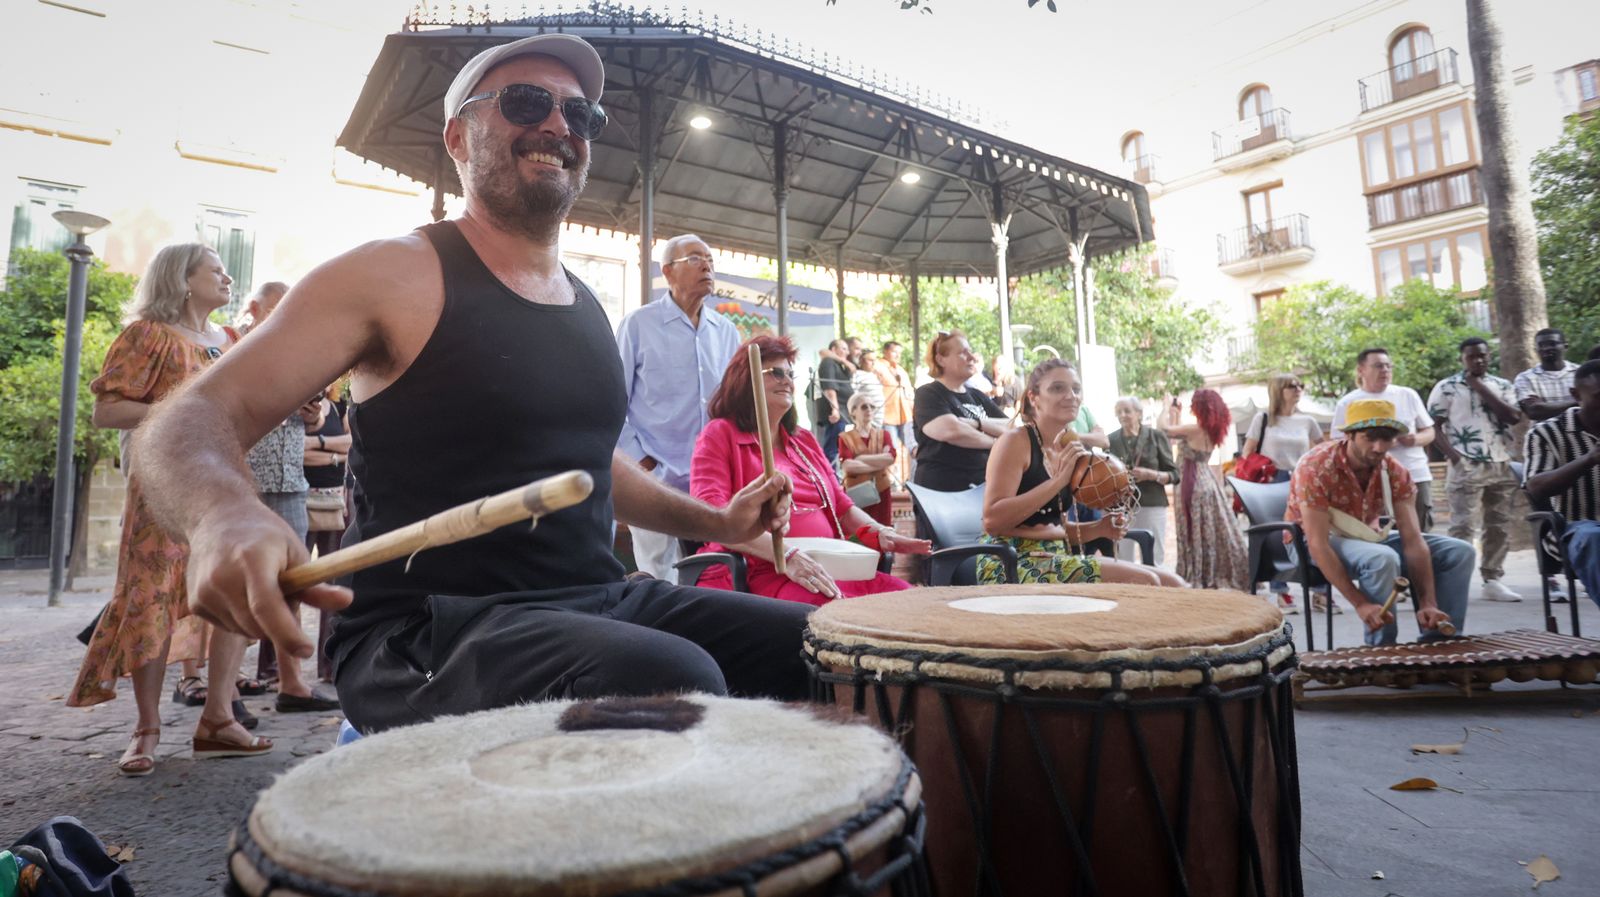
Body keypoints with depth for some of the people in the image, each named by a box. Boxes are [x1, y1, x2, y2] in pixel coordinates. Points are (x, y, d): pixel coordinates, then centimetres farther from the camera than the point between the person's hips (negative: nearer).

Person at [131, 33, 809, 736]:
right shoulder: (395, 275, -4)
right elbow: (190, 422, -9)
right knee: (674, 681, -36)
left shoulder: (586, 305, 16)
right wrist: (225, 515, -33)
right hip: (426, 632, -7)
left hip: (599, 601, 7)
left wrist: (715, 523, 17)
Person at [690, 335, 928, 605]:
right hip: (771, 574, -7)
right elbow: (712, 517, -11)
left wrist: (880, 532, 6)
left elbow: (841, 505, 29)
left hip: (829, 570, 7)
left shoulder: (805, 440, 26)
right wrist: (786, 555, -23)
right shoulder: (720, 434, 5)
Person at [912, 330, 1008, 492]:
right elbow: (951, 430, -25)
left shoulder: (978, 396, 14)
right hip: (941, 489, -6)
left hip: (983, 486, 6)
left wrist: (977, 423, -15)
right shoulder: (928, 394, -6)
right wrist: (994, 441, -10)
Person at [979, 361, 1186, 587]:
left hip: (1056, 557, 8)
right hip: (1012, 565, -8)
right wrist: (1060, 480, -20)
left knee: (1172, 585, 0)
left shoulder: (1065, 449, 14)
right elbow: (992, 521, -21)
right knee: (1142, 582, -18)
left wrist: (1098, 529, 2)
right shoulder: (1015, 441, -9)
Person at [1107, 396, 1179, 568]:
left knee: (1154, 561, 0)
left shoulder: (1156, 436, 4)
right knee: (1122, 560, -1)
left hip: (1152, 505, -1)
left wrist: (1151, 474, -13)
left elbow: (1174, 474, 4)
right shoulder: (1111, 440, 7)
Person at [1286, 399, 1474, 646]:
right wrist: (1361, 604, -38)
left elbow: (1413, 541, -15)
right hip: (1312, 542, -7)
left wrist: (1428, 604, -28)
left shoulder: (1396, 473, -11)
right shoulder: (1316, 467, -29)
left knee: (1459, 552, -5)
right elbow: (1318, 545, -32)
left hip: (1367, 537, 7)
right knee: (1383, 559, -35)